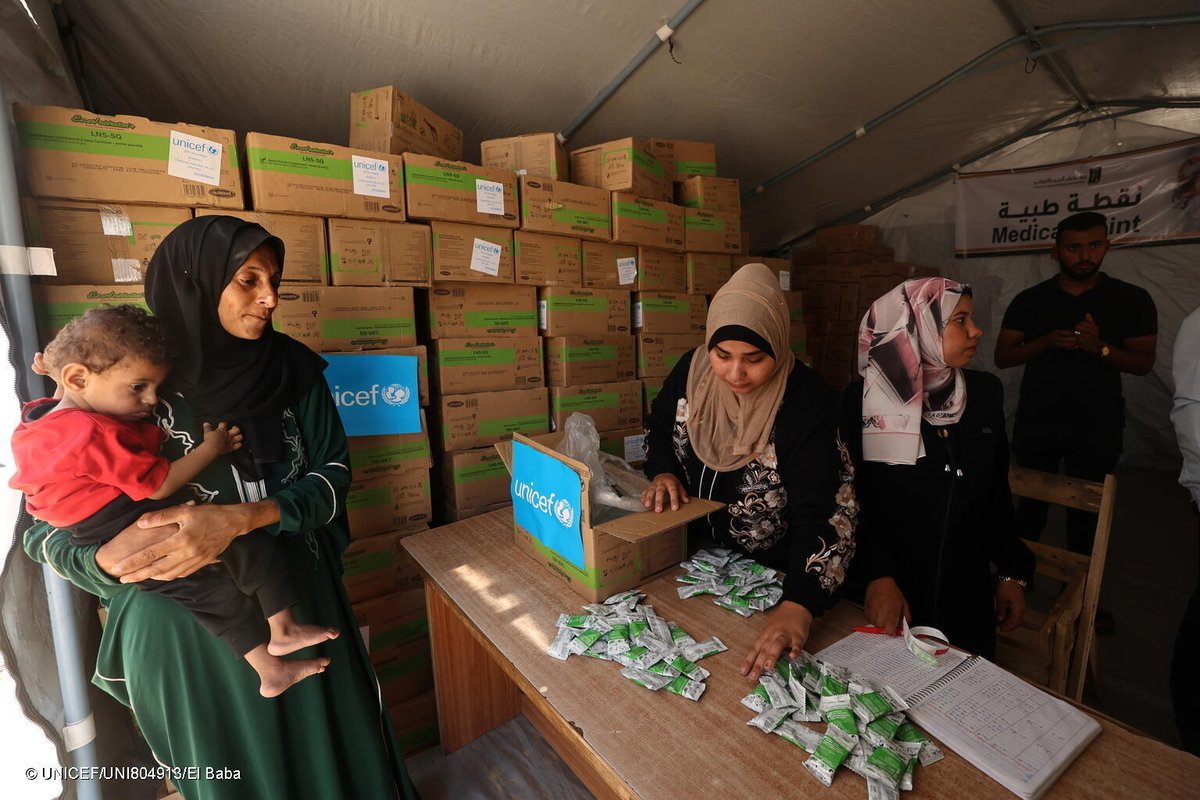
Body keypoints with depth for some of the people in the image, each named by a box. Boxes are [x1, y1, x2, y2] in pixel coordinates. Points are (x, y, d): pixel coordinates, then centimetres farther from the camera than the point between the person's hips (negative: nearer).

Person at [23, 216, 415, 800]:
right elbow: (45, 527, -5)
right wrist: (109, 559, -26)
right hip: (186, 623, -1)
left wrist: (240, 519, -24)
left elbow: (332, 476, -9)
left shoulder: (294, 369, -5)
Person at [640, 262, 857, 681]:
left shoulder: (807, 404, -24)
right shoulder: (693, 368, -11)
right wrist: (662, 472, -12)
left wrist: (798, 604, -41)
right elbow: (660, 424, 6)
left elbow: (823, 514, -29)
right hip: (692, 550, 3)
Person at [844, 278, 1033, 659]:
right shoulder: (861, 400, -15)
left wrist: (1013, 571, 11)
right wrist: (876, 574, -22)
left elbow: (997, 491, 9)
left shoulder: (985, 392, 1)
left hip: (968, 594, 5)